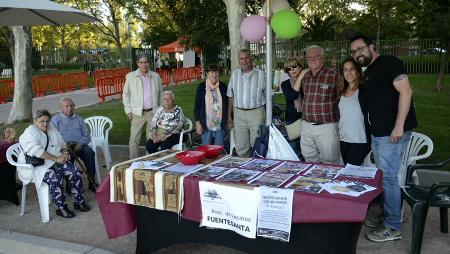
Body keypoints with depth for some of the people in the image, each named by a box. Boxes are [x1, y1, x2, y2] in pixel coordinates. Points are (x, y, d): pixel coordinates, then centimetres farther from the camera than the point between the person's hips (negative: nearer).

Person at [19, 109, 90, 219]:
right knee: (55, 177, -33)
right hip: (37, 166, -7)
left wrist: (65, 153, -2)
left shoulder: (52, 129, 14)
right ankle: (60, 207, -20)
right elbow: (37, 151, -24)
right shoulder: (30, 133, -9)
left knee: (74, 173, -16)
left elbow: (63, 144, 22)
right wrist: (57, 158, -26)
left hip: (56, 161, 7)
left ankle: (79, 201, -3)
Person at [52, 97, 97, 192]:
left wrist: (80, 144, -8)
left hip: (79, 145, 2)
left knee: (90, 153, -29)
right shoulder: (55, 119, 15)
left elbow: (87, 136, 13)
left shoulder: (79, 119, 22)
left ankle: (92, 182, -28)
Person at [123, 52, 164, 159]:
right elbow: (126, 94, 6)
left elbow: (160, 93, 14)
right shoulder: (130, 76, 2)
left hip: (153, 112, 2)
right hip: (138, 113, -2)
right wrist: (128, 110, -1)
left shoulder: (156, 76, 7)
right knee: (134, 139, -2)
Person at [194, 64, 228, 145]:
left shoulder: (223, 86, 7)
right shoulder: (201, 87, 1)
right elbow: (197, 106, 2)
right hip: (206, 125, -2)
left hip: (220, 125, 2)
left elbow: (227, 104, 11)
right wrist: (197, 122, -3)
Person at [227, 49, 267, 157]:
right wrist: (229, 116, 10)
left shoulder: (260, 74, 0)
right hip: (239, 113, 3)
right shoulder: (234, 74, 9)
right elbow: (230, 96, 13)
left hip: (256, 112, -3)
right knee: (241, 147, 5)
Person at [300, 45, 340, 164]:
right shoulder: (305, 77, 11)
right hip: (306, 126, 6)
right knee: (310, 161, 15)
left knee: (329, 162, 2)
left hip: (327, 126, -5)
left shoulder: (333, 74, -8)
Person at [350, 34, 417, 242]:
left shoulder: (388, 63, -9)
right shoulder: (368, 72, 18)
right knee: (382, 176, 15)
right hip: (378, 133, 9)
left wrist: (399, 126, -22)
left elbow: (406, 91, -17)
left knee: (388, 177, -5)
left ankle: (392, 227, 5)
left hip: (392, 133, -9)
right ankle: (386, 215, 27)